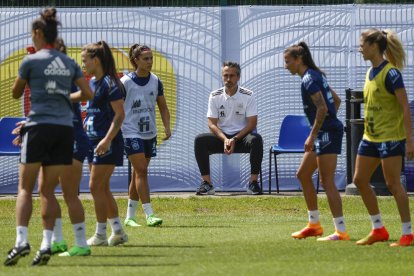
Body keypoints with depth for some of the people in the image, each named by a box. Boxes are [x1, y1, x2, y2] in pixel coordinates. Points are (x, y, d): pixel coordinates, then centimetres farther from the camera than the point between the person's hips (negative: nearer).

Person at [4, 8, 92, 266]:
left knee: (25, 188, 0)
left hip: (39, 126, -4)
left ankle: (21, 240, -16)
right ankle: (46, 244, -3)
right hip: (65, 129, 4)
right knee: (48, 190, 8)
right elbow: (87, 93, 9)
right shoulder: (69, 63, 10)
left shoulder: (31, 61, -3)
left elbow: (16, 93, 8)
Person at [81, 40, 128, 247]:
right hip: (93, 141, 9)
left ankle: (100, 235, -2)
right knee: (102, 188, 10)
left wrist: (107, 140, -24)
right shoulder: (92, 82, 13)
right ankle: (118, 232, 16)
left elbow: (120, 115, -18)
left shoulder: (110, 84, -14)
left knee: (96, 187, -8)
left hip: (108, 143, -9)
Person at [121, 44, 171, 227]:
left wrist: (167, 127, 0)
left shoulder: (155, 81, 5)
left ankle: (130, 217, 18)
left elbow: (163, 107, 13)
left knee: (138, 174, 10)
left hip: (149, 133, 6)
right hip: (131, 132, -6)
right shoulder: (125, 82, -10)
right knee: (141, 171, -15)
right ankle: (149, 215, -19)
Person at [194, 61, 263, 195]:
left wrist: (235, 139, -20)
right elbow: (212, 124, -2)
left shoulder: (248, 96, -3)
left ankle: (253, 182, -26)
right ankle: (206, 183, -24)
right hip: (221, 137, 2)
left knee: (256, 140, -35)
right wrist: (225, 139, -21)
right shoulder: (215, 96, 2)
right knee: (200, 140, -27)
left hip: (242, 136, -2)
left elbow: (252, 123, -8)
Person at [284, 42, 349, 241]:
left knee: (327, 182, -11)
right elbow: (336, 100, 23)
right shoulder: (316, 75, 15)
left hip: (327, 133, -11)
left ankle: (341, 231, -12)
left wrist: (312, 136, -20)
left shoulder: (308, 79, -14)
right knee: (303, 175, 17)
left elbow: (322, 108, -23)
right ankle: (314, 224, 22)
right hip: (325, 133, 11)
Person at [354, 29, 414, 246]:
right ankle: (378, 230, 17)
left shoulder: (390, 73, -16)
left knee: (393, 184, -7)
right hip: (370, 136, 9)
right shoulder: (370, 72, 10)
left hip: (391, 136, -9)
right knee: (360, 180, 8)